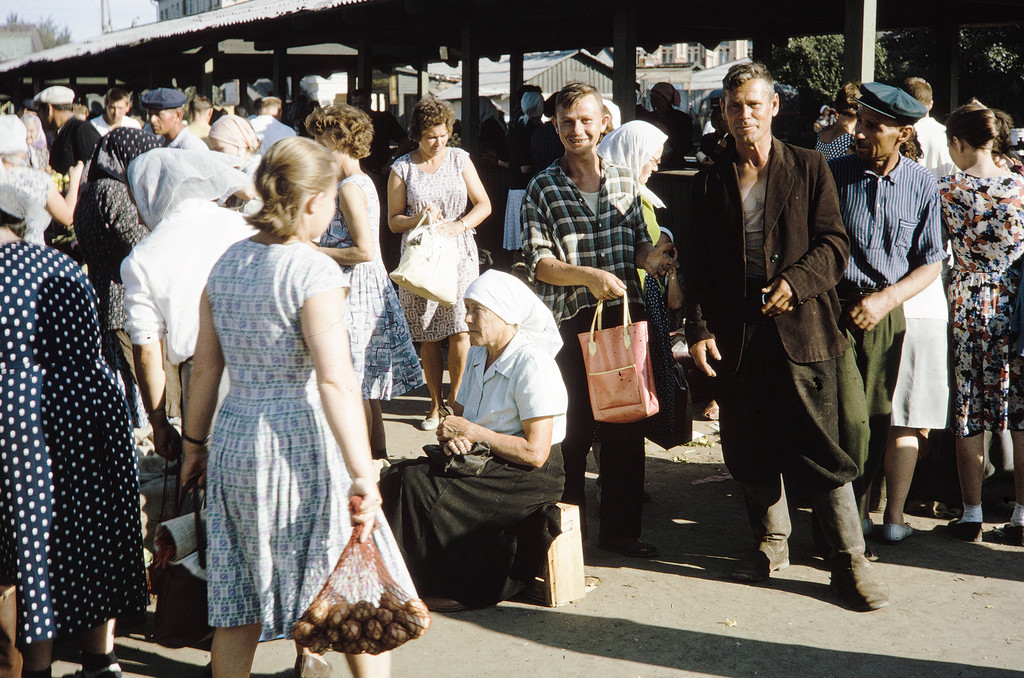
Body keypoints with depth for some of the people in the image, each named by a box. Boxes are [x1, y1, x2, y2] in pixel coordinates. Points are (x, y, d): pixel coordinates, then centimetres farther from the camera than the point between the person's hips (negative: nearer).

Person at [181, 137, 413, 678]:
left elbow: (205, 366, 11)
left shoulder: (227, 264, 6)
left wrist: (195, 441, 22)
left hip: (234, 437, 7)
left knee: (237, 602, 15)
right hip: (301, 444, -7)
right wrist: (361, 477, -23)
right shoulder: (314, 272, -14)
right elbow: (335, 380, -22)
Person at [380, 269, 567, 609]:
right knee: (399, 476, -11)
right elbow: (458, 414, 15)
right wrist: (450, 435, -11)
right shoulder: (478, 355, 9)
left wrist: (471, 431, -16)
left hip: (530, 477, -8)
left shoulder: (532, 365, -17)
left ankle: (466, 588, -8)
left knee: (423, 490, -23)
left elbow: (536, 452, -22)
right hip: (487, 464, 8)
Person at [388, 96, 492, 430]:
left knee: (460, 332, -8)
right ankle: (436, 404, 13)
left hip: (459, 253, 0)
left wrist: (457, 226, -9)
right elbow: (393, 221, 5)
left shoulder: (459, 158, 7)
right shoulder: (402, 168, 4)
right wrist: (417, 219, -14)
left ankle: (456, 400, 6)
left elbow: (483, 204, 7)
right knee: (429, 337, 2)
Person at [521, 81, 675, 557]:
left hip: (625, 316, 3)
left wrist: (652, 257, -7)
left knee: (626, 428, 9)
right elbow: (538, 262, -6)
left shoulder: (625, 181, 10)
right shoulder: (543, 188, 0)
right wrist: (588, 275, -22)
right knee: (572, 431, 3)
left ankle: (620, 530, 22)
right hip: (570, 321, -3)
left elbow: (639, 243, 16)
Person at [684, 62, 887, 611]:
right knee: (748, 449, 11)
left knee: (819, 447, -4)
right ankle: (771, 542, 30)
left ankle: (849, 562, 4)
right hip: (735, 334, 3)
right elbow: (697, 265, 10)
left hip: (799, 327, -3)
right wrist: (699, 328, 0)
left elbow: (834, 245, 0)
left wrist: (796, 281, -16)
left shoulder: (809, 168, 4)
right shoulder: (712, 181, 10)